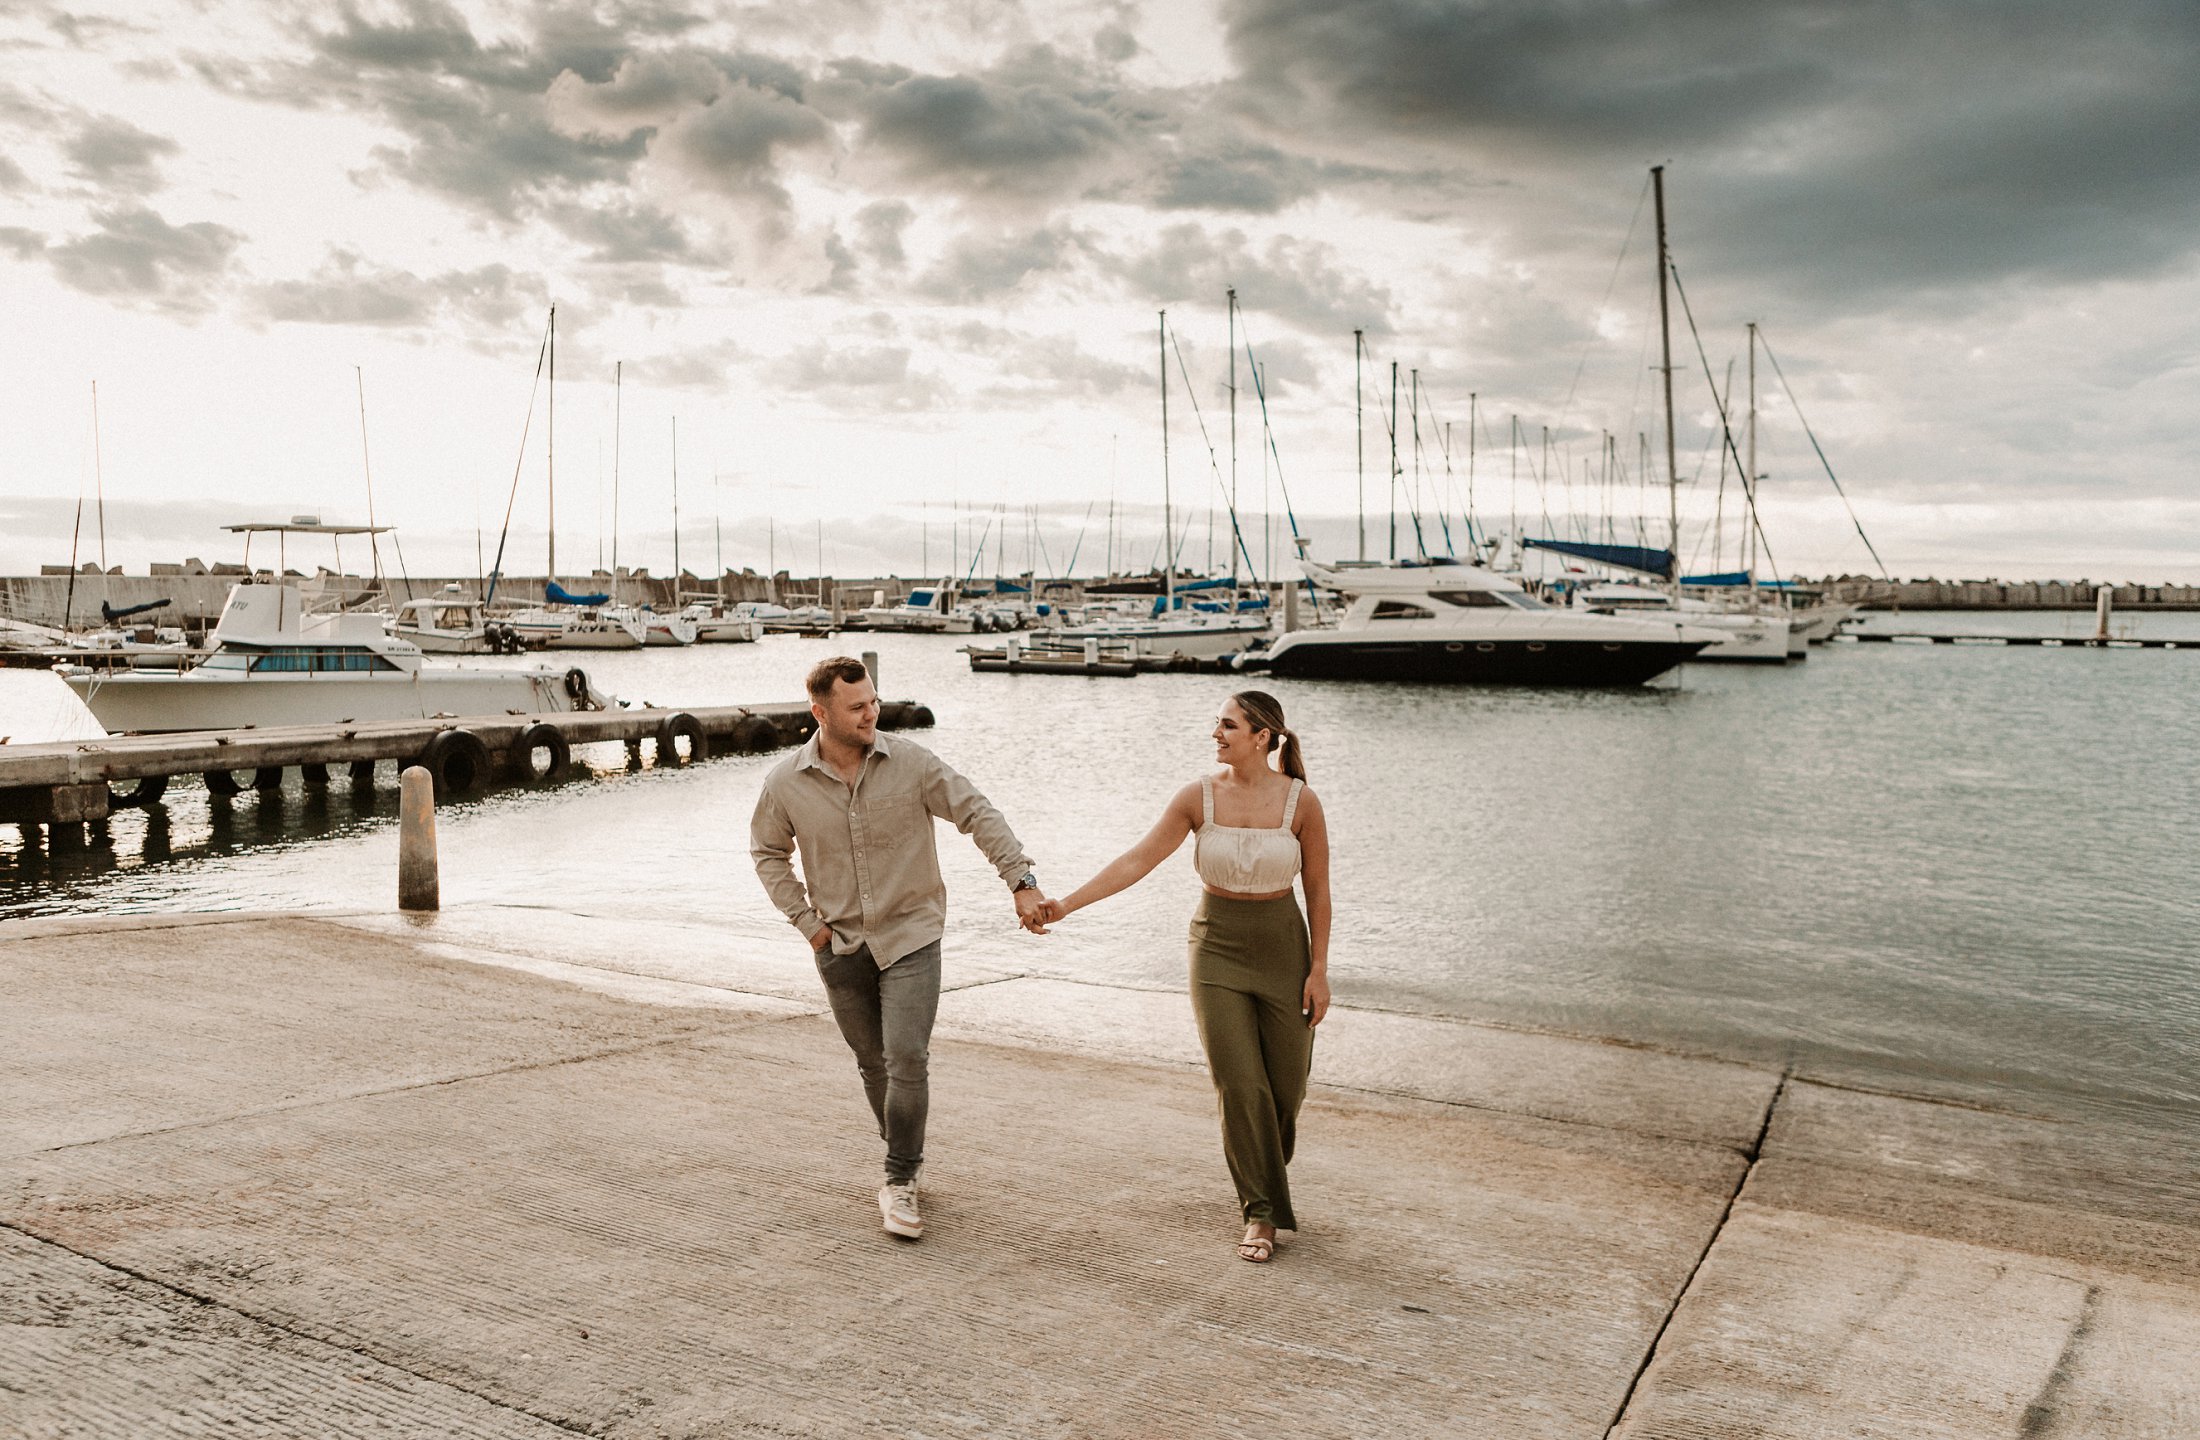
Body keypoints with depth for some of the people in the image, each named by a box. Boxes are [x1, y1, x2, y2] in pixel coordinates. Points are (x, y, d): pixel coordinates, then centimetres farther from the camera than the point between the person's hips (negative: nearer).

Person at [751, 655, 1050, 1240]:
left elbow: (978, 814, -8)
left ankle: (899, 1182, 3)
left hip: (911, 934, -2)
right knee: (874, 1063, 14)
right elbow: (768, 853, 9)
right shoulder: (785, 783, -7)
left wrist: (1021, 881, -17)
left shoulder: (911, 763, -12)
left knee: (907, 1059, -13)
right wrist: (805, 919, 1)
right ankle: (905, 1159, 35)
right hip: (840, 946, 2)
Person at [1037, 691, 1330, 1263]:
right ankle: (1261, 1214, 7)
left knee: (1284, 1084, 6)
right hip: (1217, 950, 0)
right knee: (1238, 1084, -7)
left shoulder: (1300, 801, -10)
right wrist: (1066, 903, -17)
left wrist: (1319, 971, -4)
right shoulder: (1198, 797, -7)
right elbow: (1137, 861, -9)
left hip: (1282, 950, 0)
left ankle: (1268, 1166, 38)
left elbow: (1318, 890, -3)